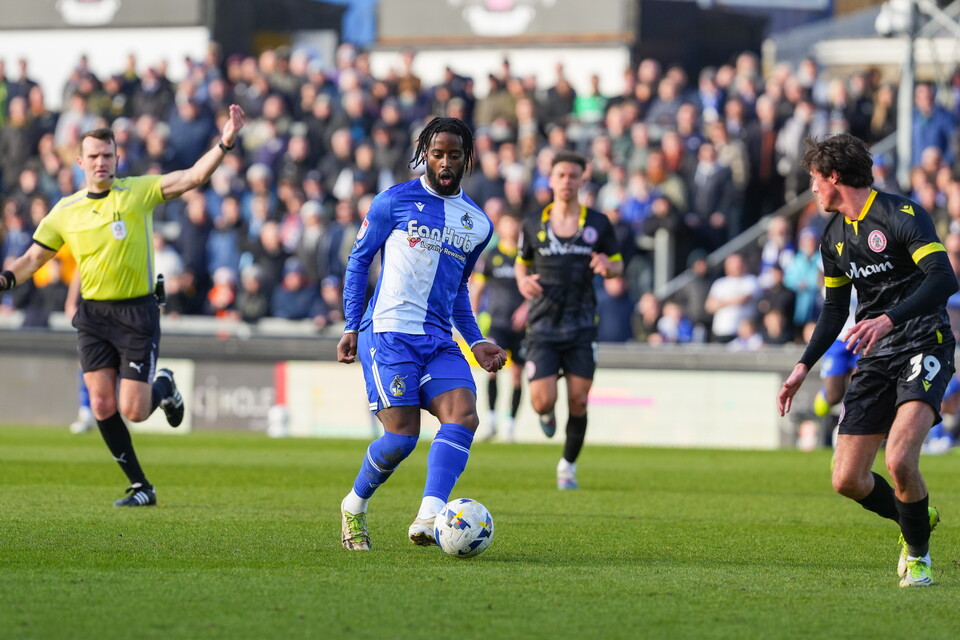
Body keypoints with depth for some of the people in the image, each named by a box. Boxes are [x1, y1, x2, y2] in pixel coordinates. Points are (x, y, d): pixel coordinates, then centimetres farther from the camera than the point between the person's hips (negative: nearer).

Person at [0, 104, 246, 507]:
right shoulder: (65, 211, 5)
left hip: (136, 311, -3)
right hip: (93, 312, 3)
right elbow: (34, 257, 12)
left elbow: (193, 177, -14)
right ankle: (140, 487, 9)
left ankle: (163, 387, 28)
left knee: (133, 411, -9)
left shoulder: (139, 191, -4)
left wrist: (224, 144, -28)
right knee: (102, 406, -5)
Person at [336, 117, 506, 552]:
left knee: (464, 417, -20)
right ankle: (354, 507, 14)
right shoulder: (395, 202, 2)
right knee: (402, 435, -13)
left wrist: (476, 343, 18)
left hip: (439, 341, 5)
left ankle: (428, 520, -30)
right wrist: (351, 327, 2)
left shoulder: (477, 223, 16)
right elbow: (358, 260, 8)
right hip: (389, 333, -5)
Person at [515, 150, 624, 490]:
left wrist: (608, 267, -15)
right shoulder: (533, 224, 4)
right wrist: (523, 281, -7)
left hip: (581, 327, 0)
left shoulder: (597, 224, 2)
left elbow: (618, 264, 10)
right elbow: (522, 262, 16)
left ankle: (568, 466, 18)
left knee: (578, 402, -2)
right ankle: (545, 414, 27)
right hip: (542, 326, 0)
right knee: (543, 400, -12)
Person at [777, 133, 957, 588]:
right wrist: (804, 367, 17)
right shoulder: (835, 236, 13)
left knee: (899, 460, -27)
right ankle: (917, 520, 29)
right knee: (847, 480, 0)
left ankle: (917, 552, -2)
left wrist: (889, 319, -34)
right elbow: (835, 308, 24)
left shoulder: (901, 215, -13)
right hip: (875, 359, 8)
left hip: (923, 347, -8)